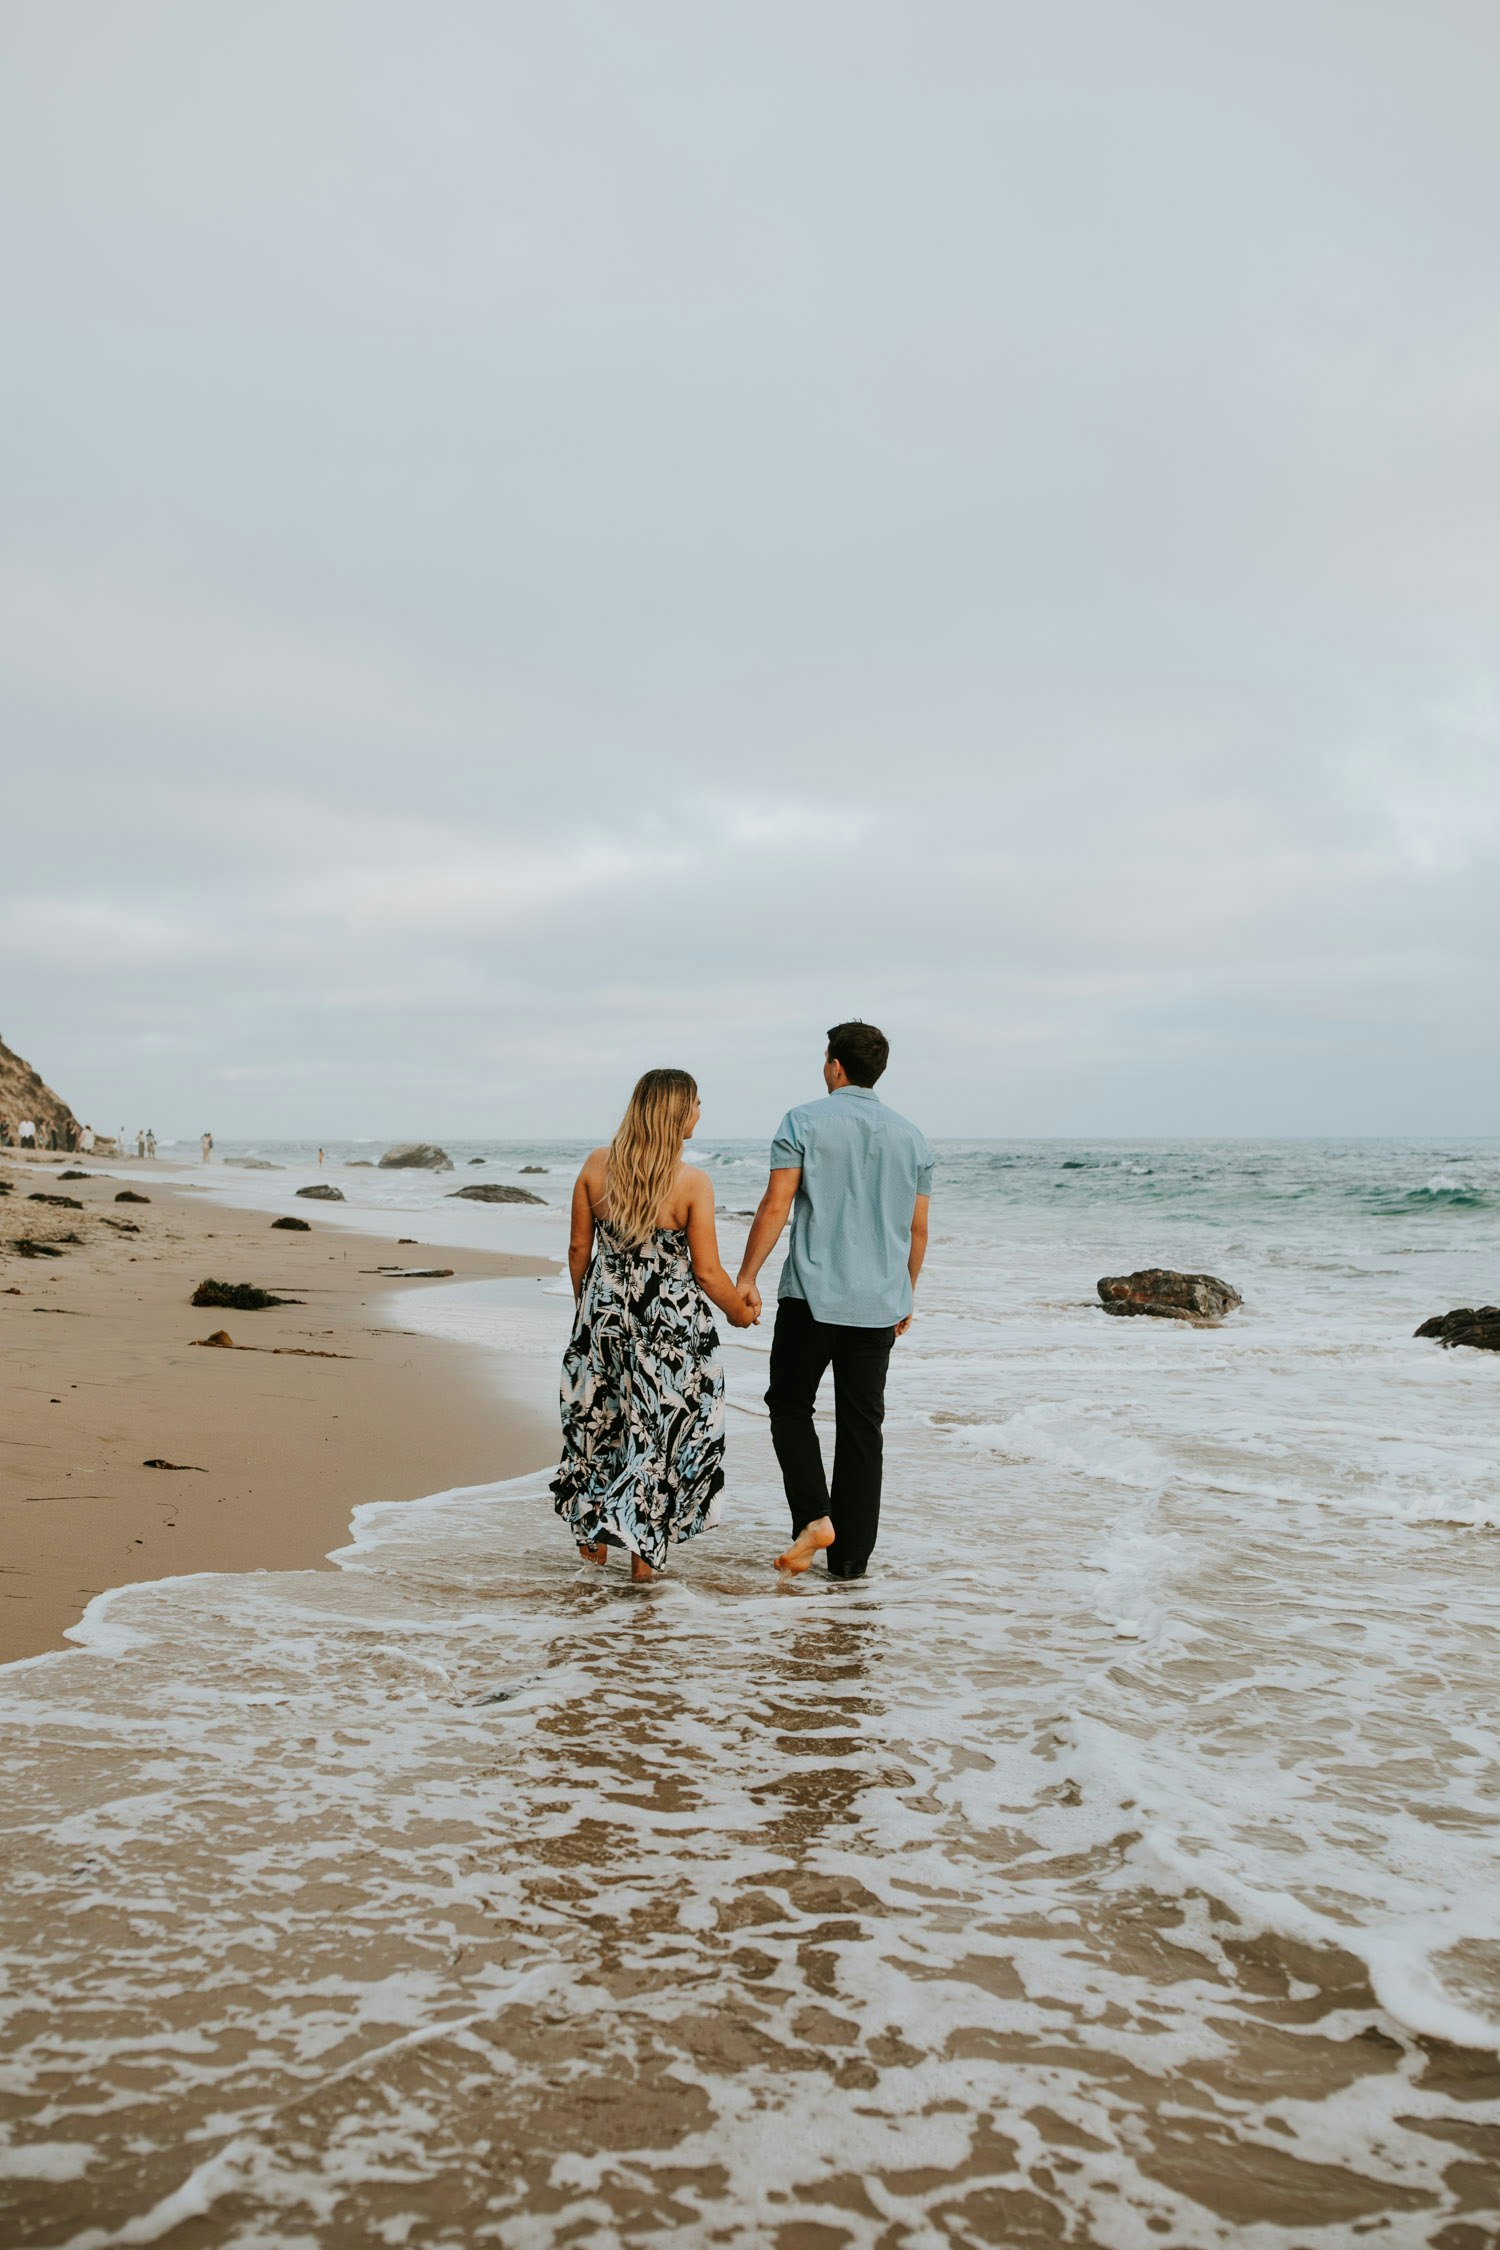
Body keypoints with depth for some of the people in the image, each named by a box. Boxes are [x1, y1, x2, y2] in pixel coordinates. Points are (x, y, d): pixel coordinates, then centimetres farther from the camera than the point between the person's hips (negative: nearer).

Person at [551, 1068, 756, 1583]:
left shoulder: (596, 1165, -4)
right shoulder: (693, 1182, -16)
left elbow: (578, 1247, 4)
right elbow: (706, 1273, -12)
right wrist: (739, 1311, 6)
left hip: (604, 1309, 4)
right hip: (671, 1321, -4)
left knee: (599, 1417, 20)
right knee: (662, 1428, 9)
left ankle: (592, 1534, 31)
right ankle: (644, 1553, 14)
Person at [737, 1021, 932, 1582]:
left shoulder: (804, 1122, -3)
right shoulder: (911, 1137, 9)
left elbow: (775, 1207, -10)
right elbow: (918, 1229, 12)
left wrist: (746, 1277, -5)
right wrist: (905, 1295, 22)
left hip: (812, 1294, -3)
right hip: (879, 1304, 4)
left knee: (789, 1405, 12)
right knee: (862, 1425, 8)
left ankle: (814, 1516, -6)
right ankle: (850, 1558, 11)